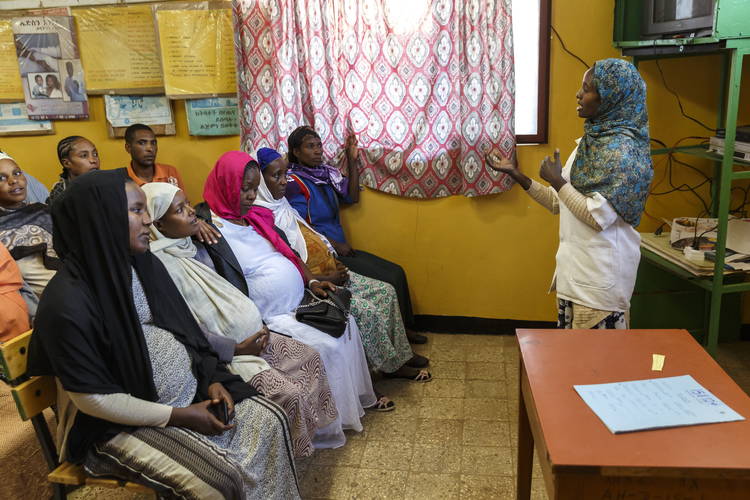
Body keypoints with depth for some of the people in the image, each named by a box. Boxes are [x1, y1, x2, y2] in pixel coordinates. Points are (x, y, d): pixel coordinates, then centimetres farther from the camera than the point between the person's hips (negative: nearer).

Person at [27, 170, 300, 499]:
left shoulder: (145, 264, -2)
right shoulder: (67, 303, -24)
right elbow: (94, 398, -20)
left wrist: (213, 378, -5)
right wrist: (178, 416, -16)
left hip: (192, 391, 7)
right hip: (123, 422, -6)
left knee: (269, 421, -6)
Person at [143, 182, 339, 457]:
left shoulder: (192, 247, 7)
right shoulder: (160, 266, -19)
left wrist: (257, 326, 7)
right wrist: (236, 349, -19)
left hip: (250, 335, 9)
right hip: (222, 352, -9)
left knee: (310, 357, 4)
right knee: (290, 393, -19)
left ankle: (313, 431, 19)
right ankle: (291, 454, 7)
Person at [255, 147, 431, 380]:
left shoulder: (281, 204, 9)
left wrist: (334, 264, 4)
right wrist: (326, 279, -16)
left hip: (327, 273, 10)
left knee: (385, 291, 3)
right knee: (366, 309, -20)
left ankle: (400, 352, 15)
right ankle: (390, 365, 3)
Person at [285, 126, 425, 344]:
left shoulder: (327, 172, 10)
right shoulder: (294, 182, -12)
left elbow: (352, 197, 13)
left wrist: (352, 161, 4)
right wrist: (336, 245, -16)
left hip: (339, 248, 8)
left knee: (396, 272, 1)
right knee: (388, 280, -12)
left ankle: (404, 328, 13)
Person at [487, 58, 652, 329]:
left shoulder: (622, 149, -17)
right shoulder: (591, 140, 10)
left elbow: (599, 217, -23)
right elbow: (559, 203, 12)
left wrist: (558, 181, -15)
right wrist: (517, 175, 6)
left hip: (601, 273, -9)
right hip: (574, 266, 9)